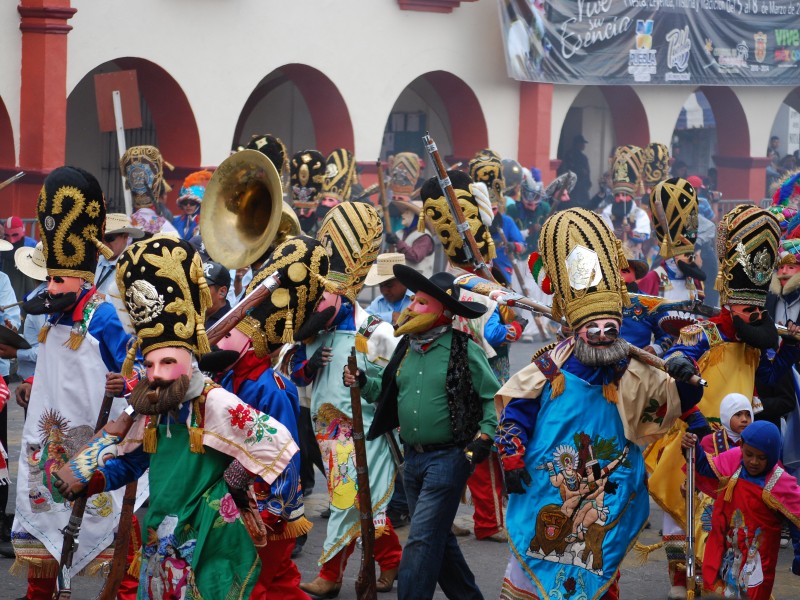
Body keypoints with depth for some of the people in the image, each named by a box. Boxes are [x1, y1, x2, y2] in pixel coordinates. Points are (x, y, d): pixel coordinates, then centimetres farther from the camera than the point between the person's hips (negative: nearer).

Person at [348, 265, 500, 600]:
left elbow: (494, 397, -4)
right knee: (438, 538, 17)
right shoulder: (407, 346, 8)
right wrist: (363, 383, -1)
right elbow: (387, 389, 16)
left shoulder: (464, 350, -10)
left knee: (422, 541, -10)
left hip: (449, 457, -7)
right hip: (413, 457, 7)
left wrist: (485, 436, -11)